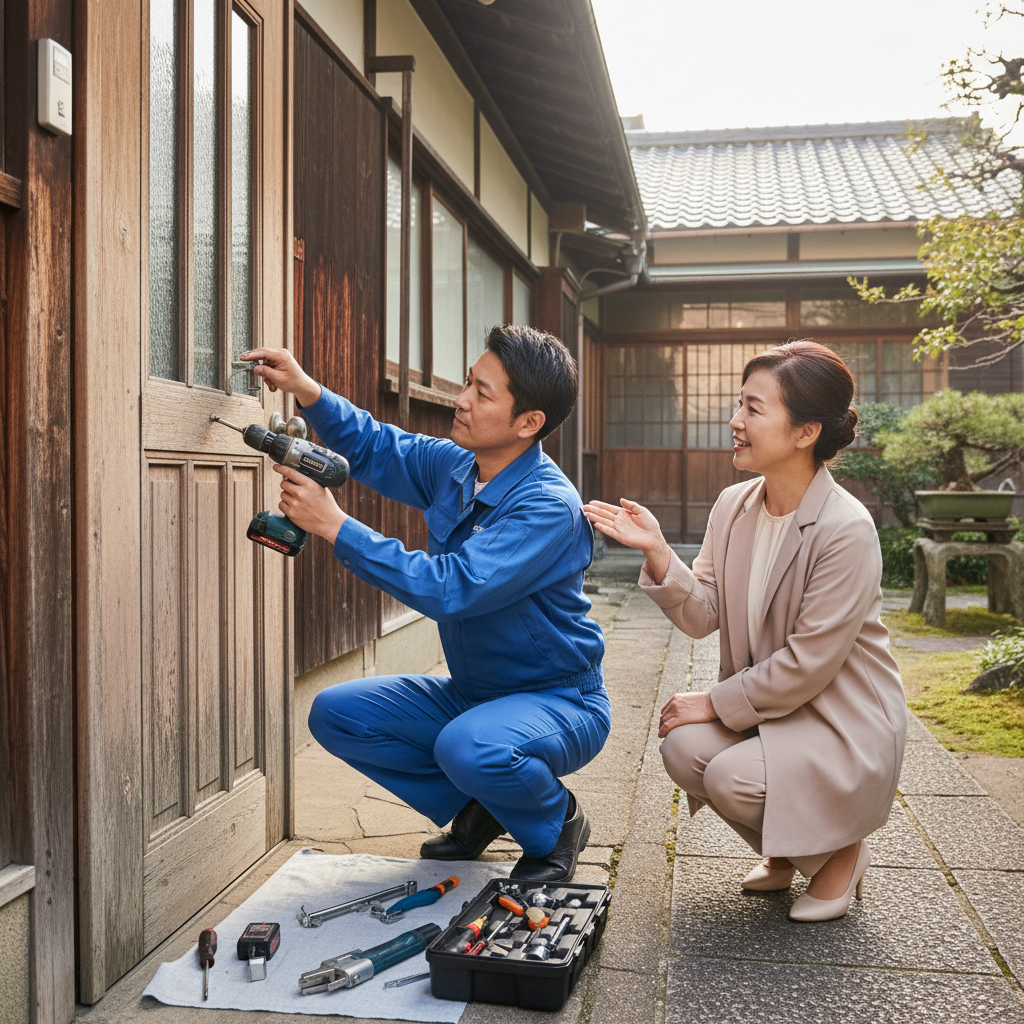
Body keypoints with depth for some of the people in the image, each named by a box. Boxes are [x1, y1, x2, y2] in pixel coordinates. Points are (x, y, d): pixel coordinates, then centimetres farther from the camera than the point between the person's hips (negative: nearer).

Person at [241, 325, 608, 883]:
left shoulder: (549, 507, -26)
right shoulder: (452, 466, -2)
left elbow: (452, 589, -35)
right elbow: (374, 447, 15)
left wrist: (335, 525, -32)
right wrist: (306, 391, -3)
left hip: (558, 702, -7)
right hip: (471, 693, 8)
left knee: (470, 747, -37)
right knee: (335, 712, -4)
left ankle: (558, 822, -2)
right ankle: (478, 807, 11)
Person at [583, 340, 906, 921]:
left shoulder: (846, 530, -23)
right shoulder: (734, 506, -1)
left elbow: (809, 662, -22)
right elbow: (703, 616, -2)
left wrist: (717, 702, -16)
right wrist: (657, 552, -16)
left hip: (844, 724, -6)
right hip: (763, 703, 7)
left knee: (732, 778, -26)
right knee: (684, 748, -18)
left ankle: (841, 853, 7)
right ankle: (784, 855, 13)